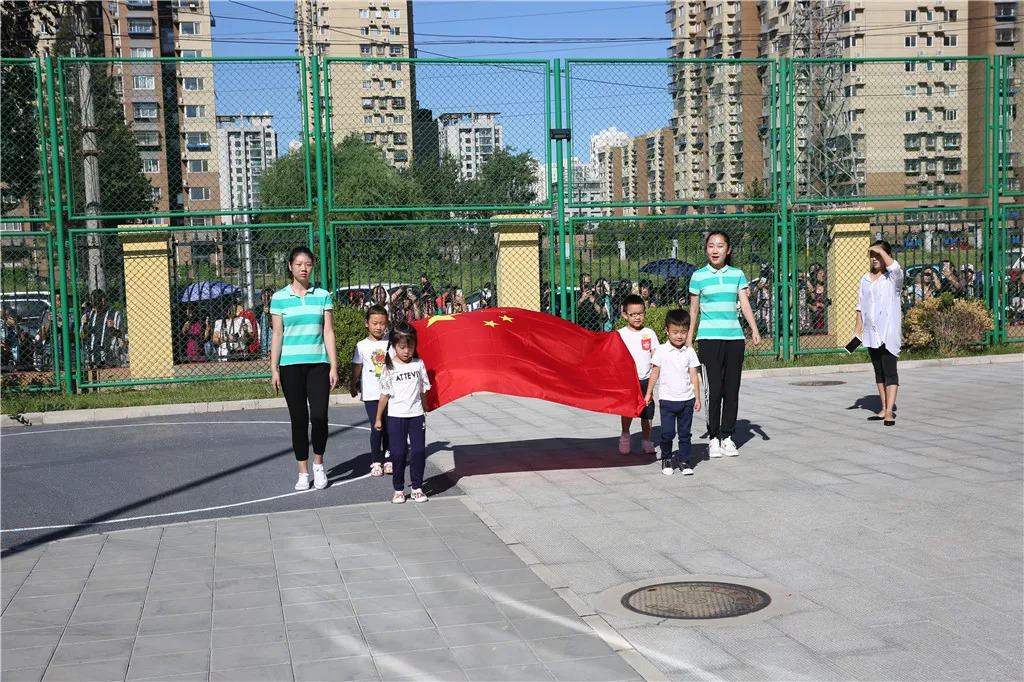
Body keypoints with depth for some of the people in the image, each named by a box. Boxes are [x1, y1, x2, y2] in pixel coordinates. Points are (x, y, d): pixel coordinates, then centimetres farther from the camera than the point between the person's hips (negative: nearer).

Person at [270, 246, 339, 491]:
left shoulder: (323, 296, 5)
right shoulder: (279, 298, 3)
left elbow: (328, 333, 4)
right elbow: (277, 335, 4)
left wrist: (333, 367, 0)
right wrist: (274, 369, -1)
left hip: (318, 364, 0)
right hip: (290, 365, 0)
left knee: (319, 417, -8)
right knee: (299, 419, 4)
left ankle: (318, 465, 14)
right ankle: (303, 473, 14)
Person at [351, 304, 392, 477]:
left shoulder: (389, 344, 5)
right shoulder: (362, 346, 0)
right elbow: (357, 368, 6)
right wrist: (352, 385, 7)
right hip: (370, 393, -2)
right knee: (376, 428, -6)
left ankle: (387, 459, 15)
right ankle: (375, 462, 4)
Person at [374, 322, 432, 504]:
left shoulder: (419, 364, 3)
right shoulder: (390, 367, -3)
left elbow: (423, 391, 10)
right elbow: (385, 394, 1)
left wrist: (425, 410, 13)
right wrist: (378, 418, 4)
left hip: (416, 415, 2)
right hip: (396, 416, -2)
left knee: (419, 451, 0)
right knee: (399, 453, 1)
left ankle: (417, 488, 11)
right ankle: (398, 490, 11)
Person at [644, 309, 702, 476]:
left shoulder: (689, 352, 2)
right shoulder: (661, 351, -3)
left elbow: (694, 376, 5)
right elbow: (655, 373, 4)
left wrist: (697, 398, 3)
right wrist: (648, 393, 5)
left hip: (687, 399, 2)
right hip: (667, 399, -2)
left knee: (685, 433, 7)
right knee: (667, 432, -3)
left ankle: (685, 462, 16)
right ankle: (666, 458, 18)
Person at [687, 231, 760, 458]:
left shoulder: (737, 274, 8)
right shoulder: (699, 276, 2)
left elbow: (745, 304, 4)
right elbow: (694, 310, 7)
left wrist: (754, 329, -9)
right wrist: (688, 339, 4)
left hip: (734, 337, 3)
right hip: (709, 338, -3)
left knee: (732, 388, 5)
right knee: (714, 389, -6)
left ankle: (727, 436, 15)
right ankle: (713, 437, 5)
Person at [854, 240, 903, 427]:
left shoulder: (893, 277, -2)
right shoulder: (865, 279, 15)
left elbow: (894, 267, -28)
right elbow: (861, 306, 17)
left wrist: (880, 250, -16)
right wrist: (858, 330, 12)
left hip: (889, 331, -6)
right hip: (871, 333, 7)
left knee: (890, 371, -9)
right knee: (878, 372, 12)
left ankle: (889, 412, -12)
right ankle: (884, 409, 19)